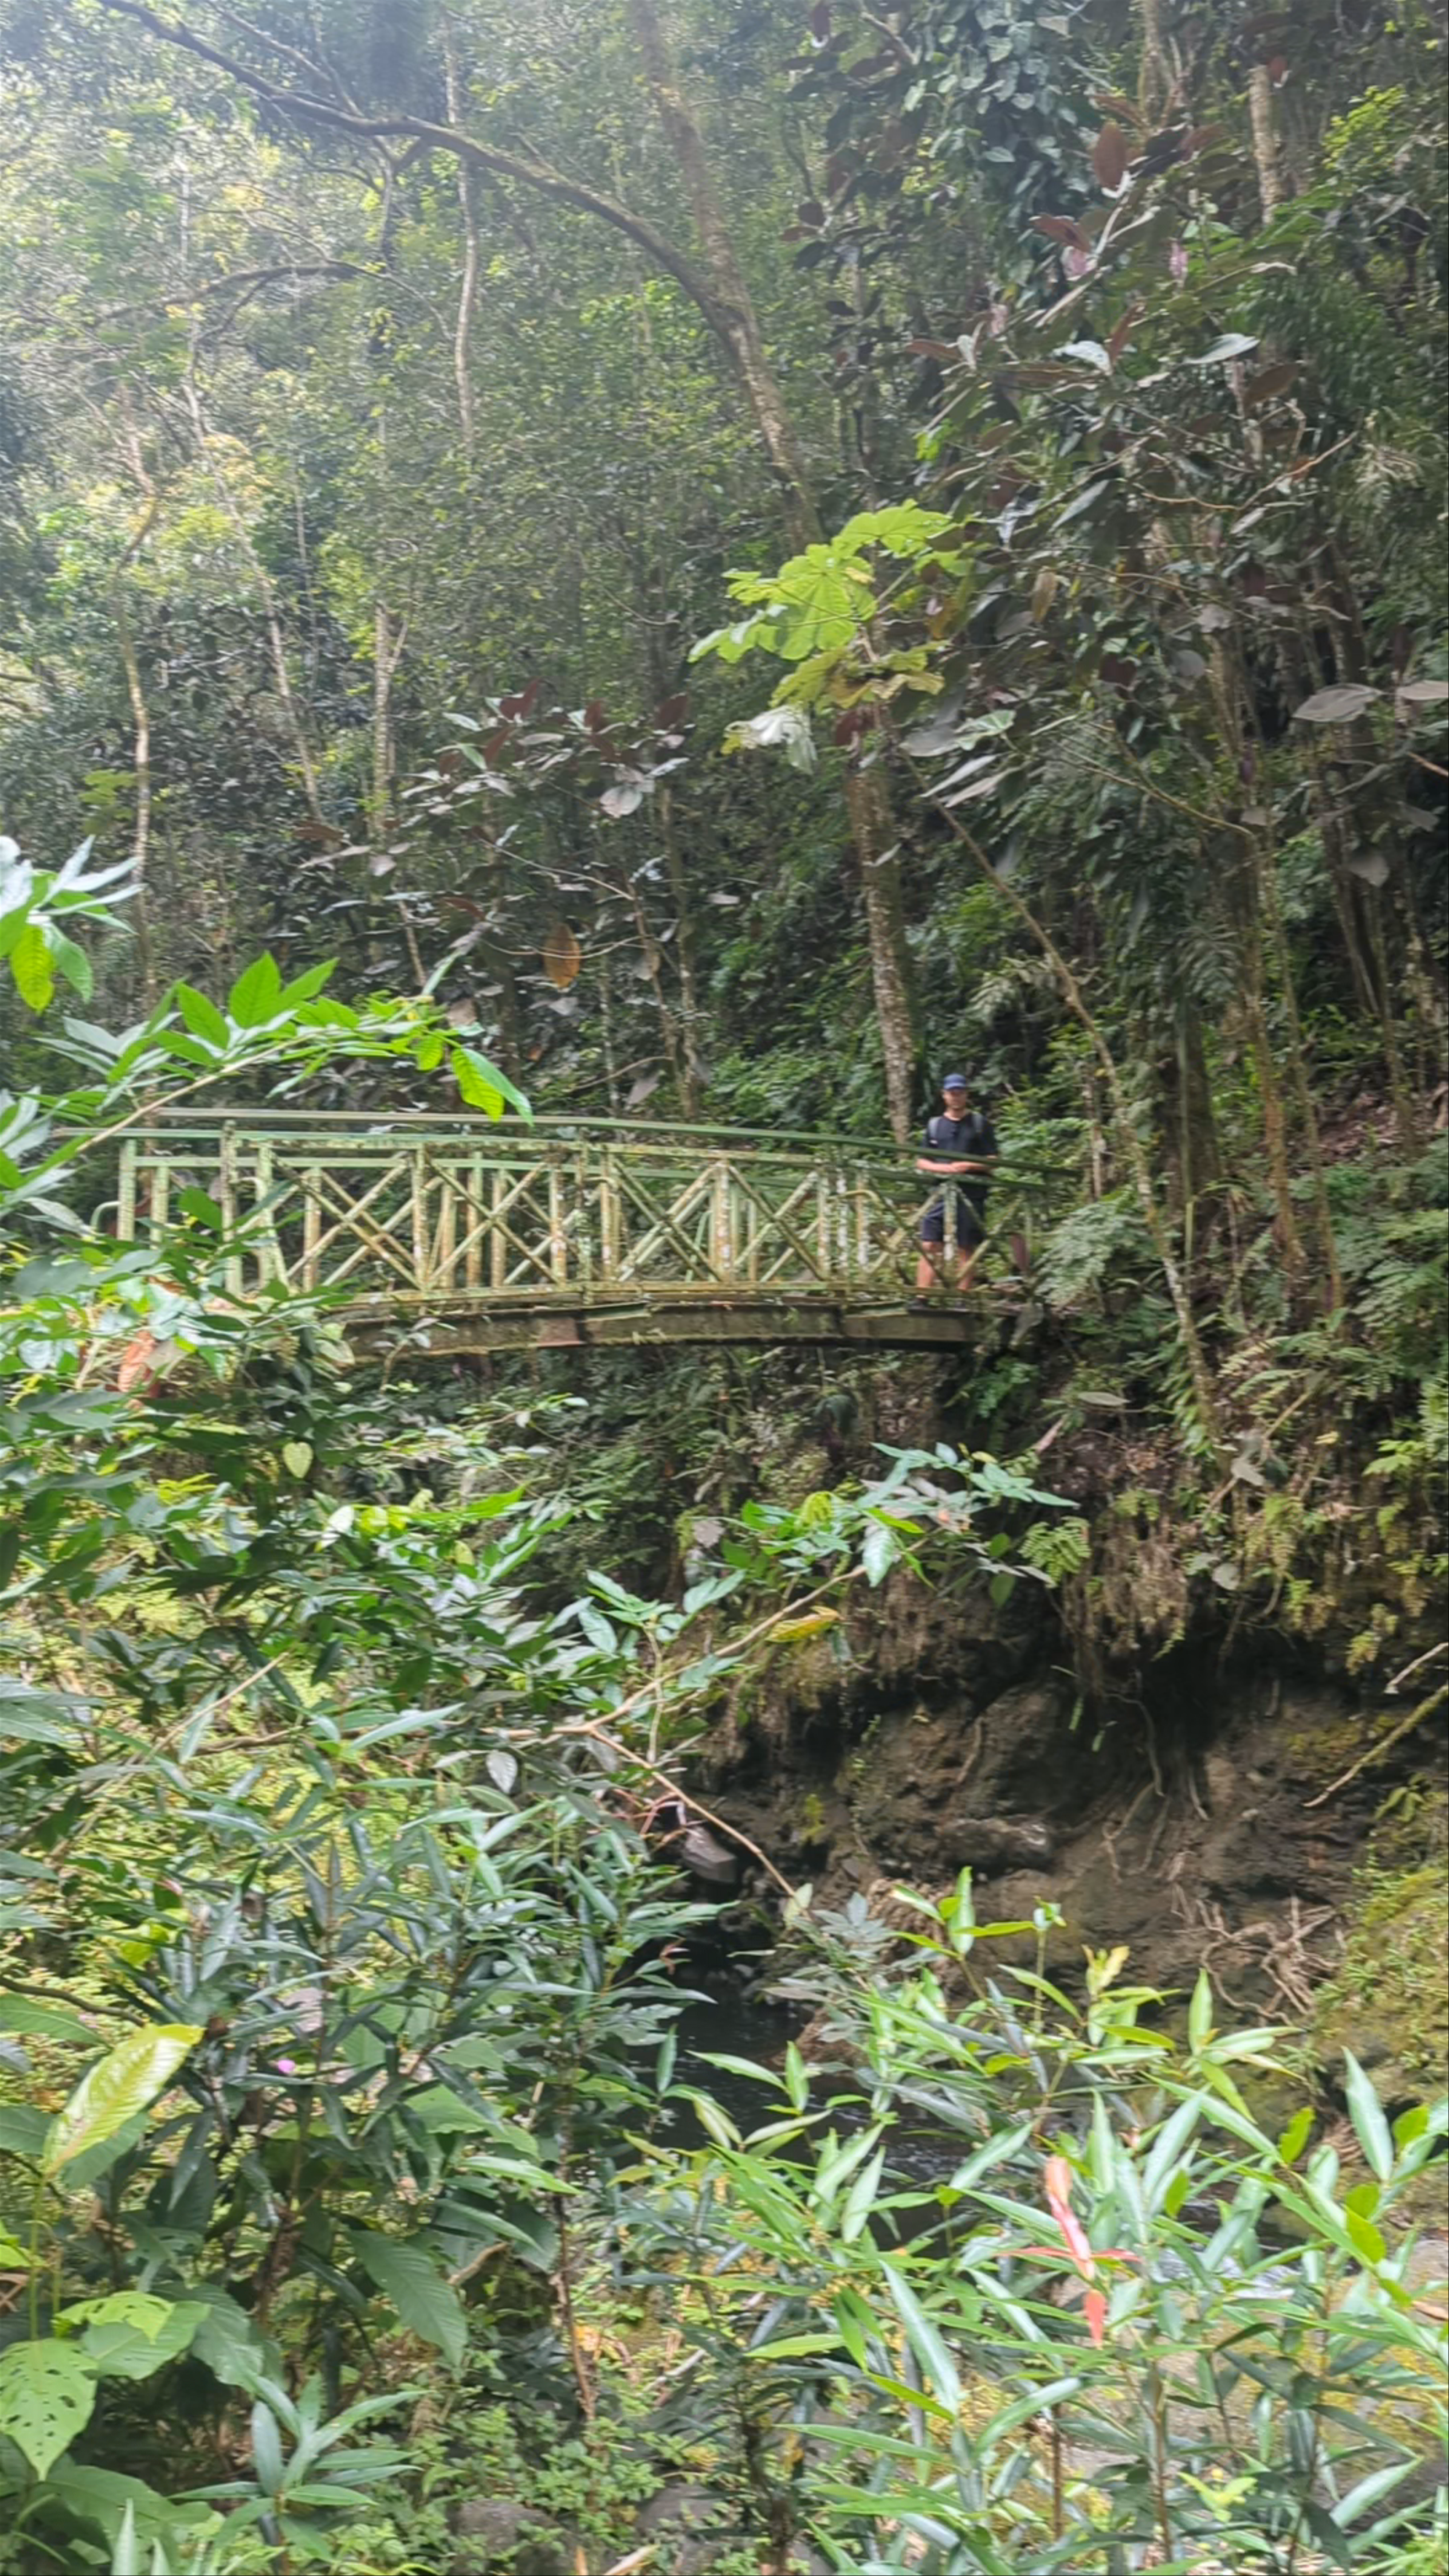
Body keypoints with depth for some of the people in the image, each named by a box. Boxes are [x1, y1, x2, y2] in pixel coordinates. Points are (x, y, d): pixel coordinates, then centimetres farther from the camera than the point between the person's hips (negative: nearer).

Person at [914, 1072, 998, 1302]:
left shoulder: (980, 1123, 8)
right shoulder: (934, 1125, 15)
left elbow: (992, 1162, 3)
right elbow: (922, 1163, 13)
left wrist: (967, 1166, -13)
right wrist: (943, 1168, -6)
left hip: (971, 1194, -2)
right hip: (940, 1191, 2)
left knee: (966, 1249, 0)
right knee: (929, 1246, -6)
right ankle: (921, 1298, -7)